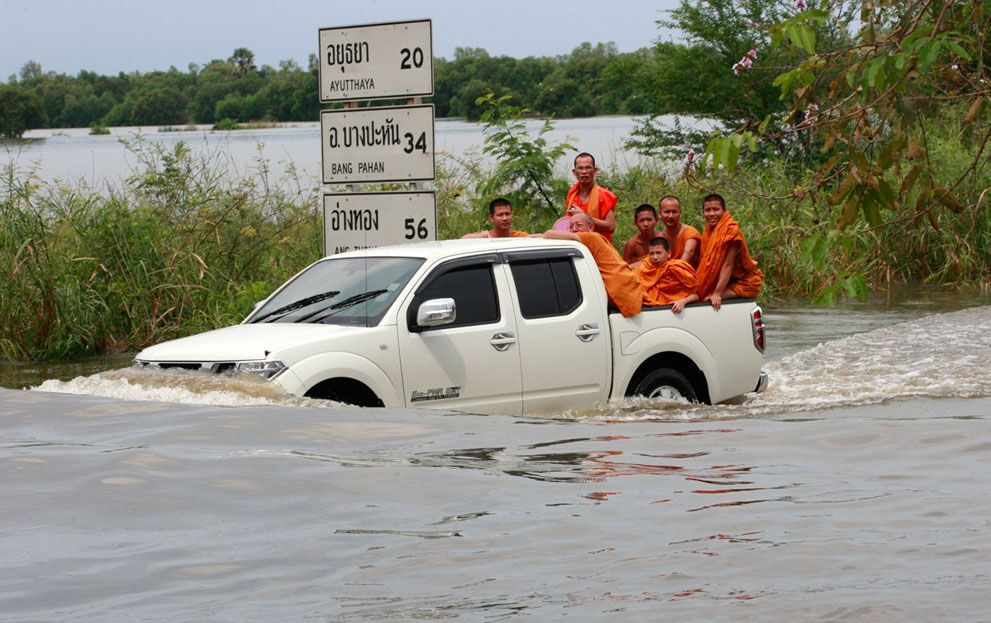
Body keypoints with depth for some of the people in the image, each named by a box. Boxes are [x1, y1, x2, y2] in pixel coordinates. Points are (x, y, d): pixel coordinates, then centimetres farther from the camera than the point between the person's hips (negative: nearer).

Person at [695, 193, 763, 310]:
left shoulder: (731, 230, -17)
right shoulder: (707, 232, 6)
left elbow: (728, 265, -22)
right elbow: (705, 265, 3)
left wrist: (717, 293, -26)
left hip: (743, 282, -8)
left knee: (713, 300, -28)